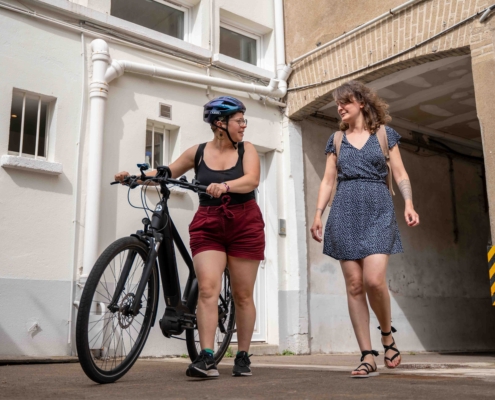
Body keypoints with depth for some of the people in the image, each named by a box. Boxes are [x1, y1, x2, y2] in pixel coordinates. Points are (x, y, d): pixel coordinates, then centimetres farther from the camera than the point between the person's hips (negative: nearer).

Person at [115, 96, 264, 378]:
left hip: (244, 225, 0)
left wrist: (225, 186, -35)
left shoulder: (246, 150, 2)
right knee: (207, 289, -14)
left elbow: (252, 180, -15)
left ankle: (243, 357, 16)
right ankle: (207, 358, -13)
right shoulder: (198, 153, 5)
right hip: (208, 226, 1)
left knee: (243, 295, 4)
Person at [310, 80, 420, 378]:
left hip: (378, 211, -2)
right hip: (345, 213, 3)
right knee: (354, 286, -3)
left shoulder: (384, 133, 11)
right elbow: (328, 180, 13)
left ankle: (387, 334, 11)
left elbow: (400, 173, 5)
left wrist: (409, 203, -11)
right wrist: (318, 214, 2)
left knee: (374, 280, -17)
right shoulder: (337, 139, 17)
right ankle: (368, 357, 1)